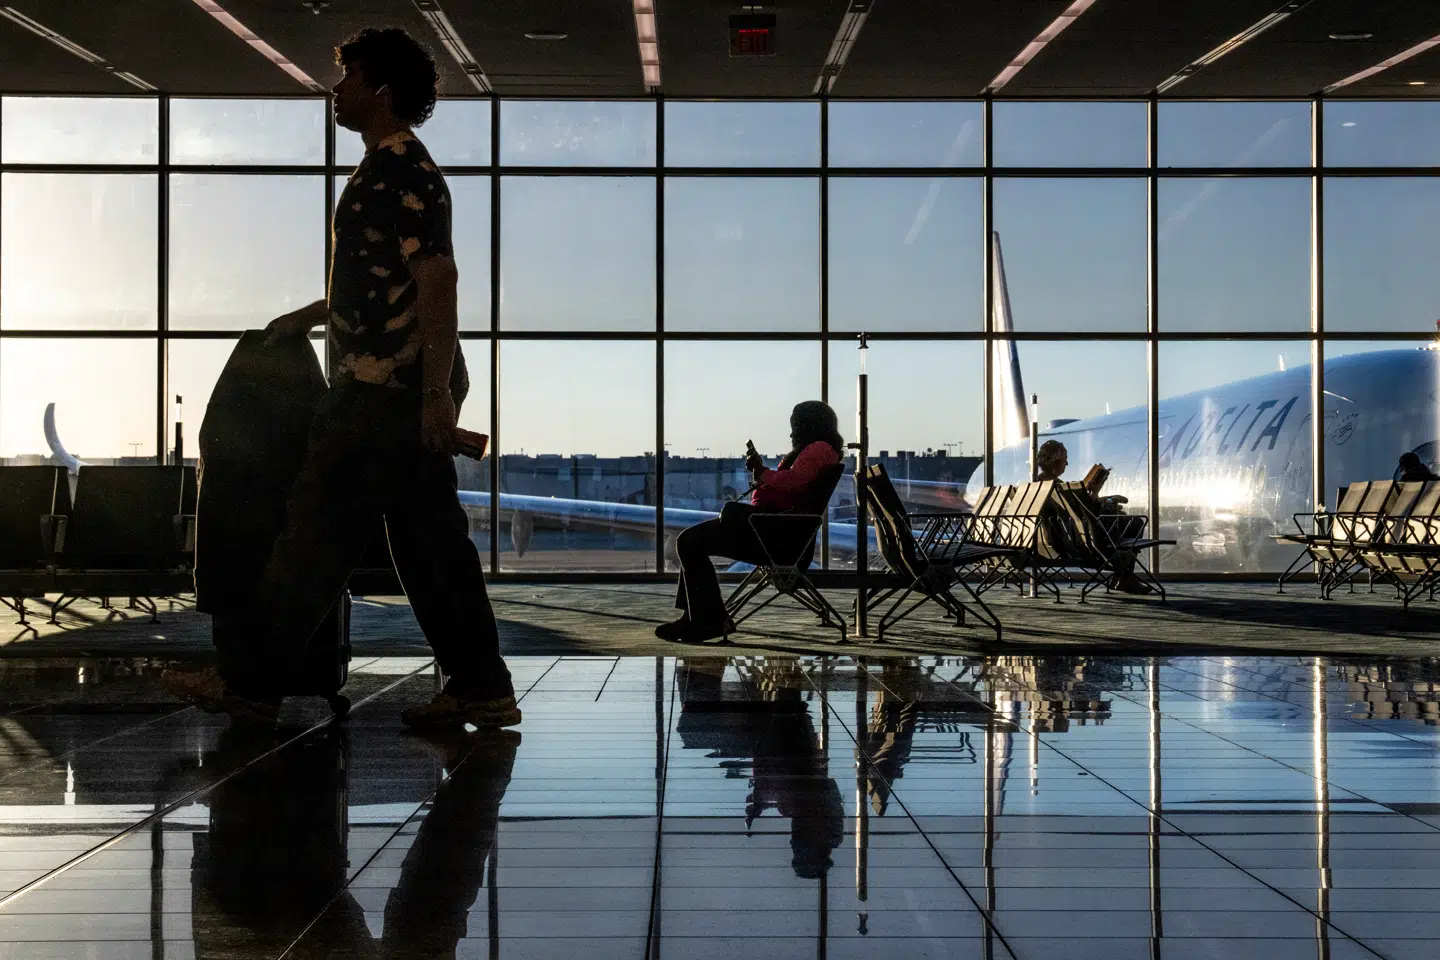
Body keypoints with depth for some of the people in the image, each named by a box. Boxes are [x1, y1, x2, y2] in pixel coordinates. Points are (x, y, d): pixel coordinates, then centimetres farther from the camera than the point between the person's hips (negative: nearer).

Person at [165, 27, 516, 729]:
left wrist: (436, 392, -24)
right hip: (402, 395, 10)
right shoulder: (388, 169, 20)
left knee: (318, 532, -4)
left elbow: (436, 280, -20)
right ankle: (480, 689, 11)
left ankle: (254, 684, 3)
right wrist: (308, 317, 34)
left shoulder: (402, 172, -12)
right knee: (429, 540, 9)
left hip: (383, 393, -10)